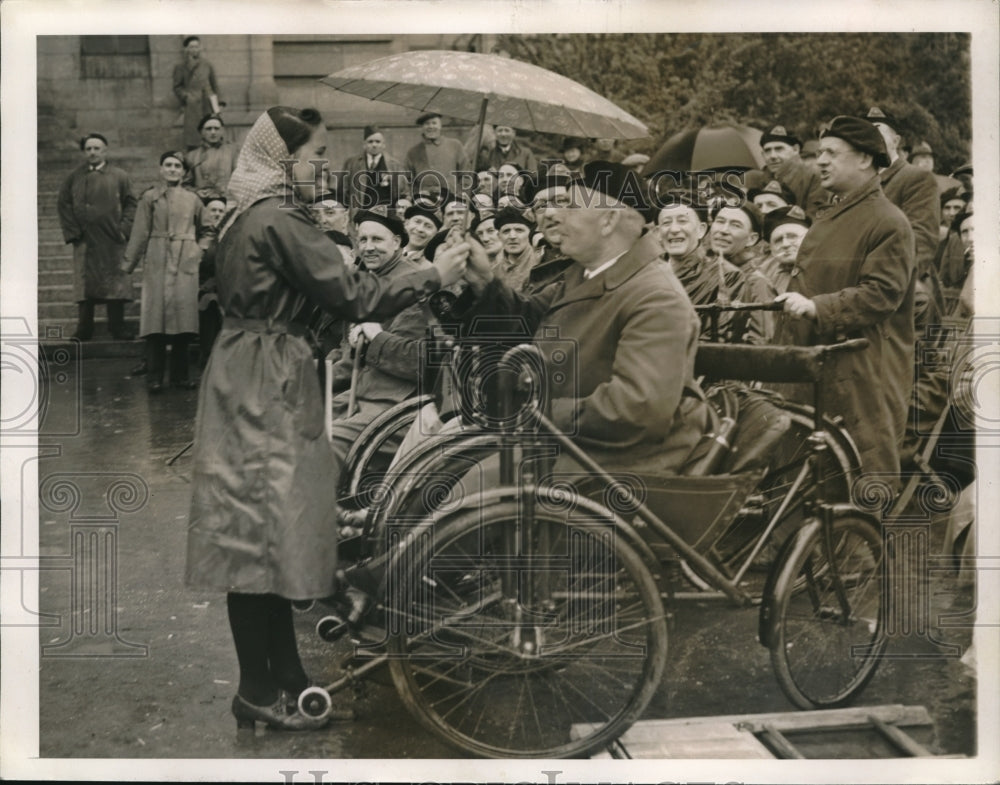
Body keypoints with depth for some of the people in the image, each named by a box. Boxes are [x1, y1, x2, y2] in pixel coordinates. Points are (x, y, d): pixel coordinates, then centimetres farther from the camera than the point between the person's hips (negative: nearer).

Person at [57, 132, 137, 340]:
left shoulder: (119, 176, 6)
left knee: (115, 282, -1)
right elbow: (63, 203, 7)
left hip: (112, 240, -1)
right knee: (84, 283, 1)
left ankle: (117, 327, 5)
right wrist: (72, 230, -3)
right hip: (84, 240, 1)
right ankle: (84, 329, 5)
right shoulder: (74, 177, 8)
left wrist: (124, 229, -6)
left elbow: (131, 204, 5)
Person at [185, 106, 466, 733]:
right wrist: (434, 275, -11)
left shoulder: (251, 213, 15)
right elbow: (352, 295, -19)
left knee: (262, 527, 12)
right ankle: (258, 692, 7)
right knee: (267, 526, -3)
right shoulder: (281, 219, -16)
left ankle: (285, 676, 22)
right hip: (267, 383, -10)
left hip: (256, 379, 10)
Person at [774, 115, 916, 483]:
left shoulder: (888, 223, -10)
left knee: (869, 464, -4)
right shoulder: (826, 218, 18)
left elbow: (880, 296, -19)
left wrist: (816, 307, -27)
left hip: (866, 374, -9)